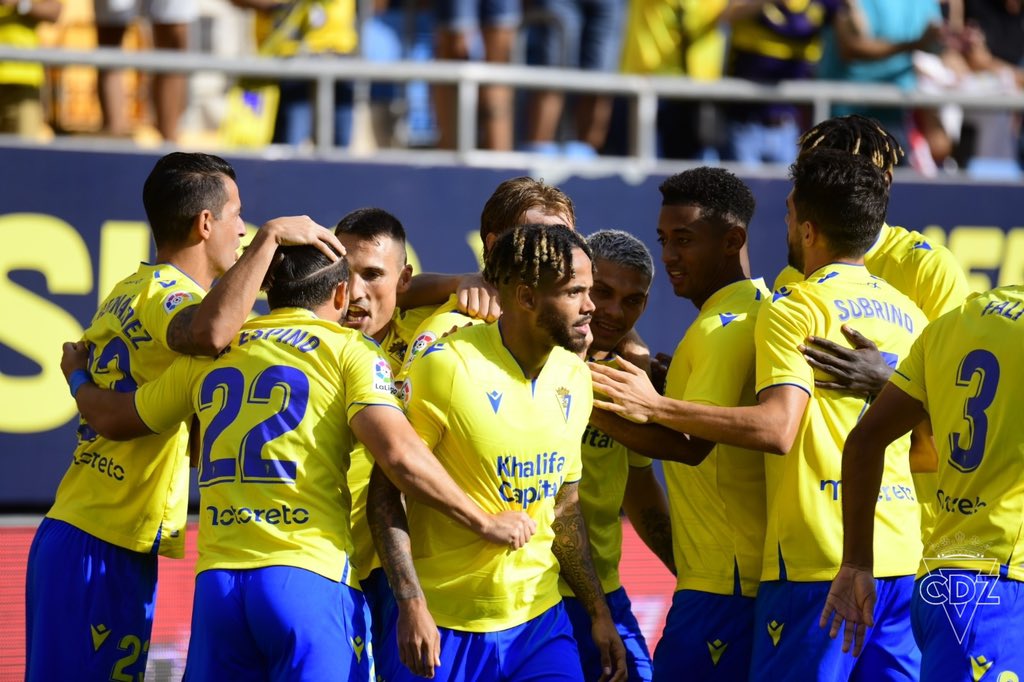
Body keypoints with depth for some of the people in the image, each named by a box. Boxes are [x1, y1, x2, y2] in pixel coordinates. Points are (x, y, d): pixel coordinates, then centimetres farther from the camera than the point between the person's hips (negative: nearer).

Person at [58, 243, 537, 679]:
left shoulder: (210, 354, 17)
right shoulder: (348, 350, 4)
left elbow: (112, 419, 29)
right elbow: (400, 455, -11)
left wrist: (78, 376, 51)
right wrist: (484, 522, -1)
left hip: (216, 583, 4)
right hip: (310, 576, -4)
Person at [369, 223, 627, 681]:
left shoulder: (575, 377, 6)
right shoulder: (447, 367, -13)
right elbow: (385, 492, -12)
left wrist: (598, 611, 12)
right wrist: (411, 604, -20)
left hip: (539, 623, 5)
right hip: (443, 627, -5)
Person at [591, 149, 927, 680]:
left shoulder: (797, 308, -6)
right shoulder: (906, 314, 16)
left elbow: (777, 428, -20)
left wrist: (656, 407, -17)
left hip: (819, 559, -7)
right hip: (900, 555, 7)